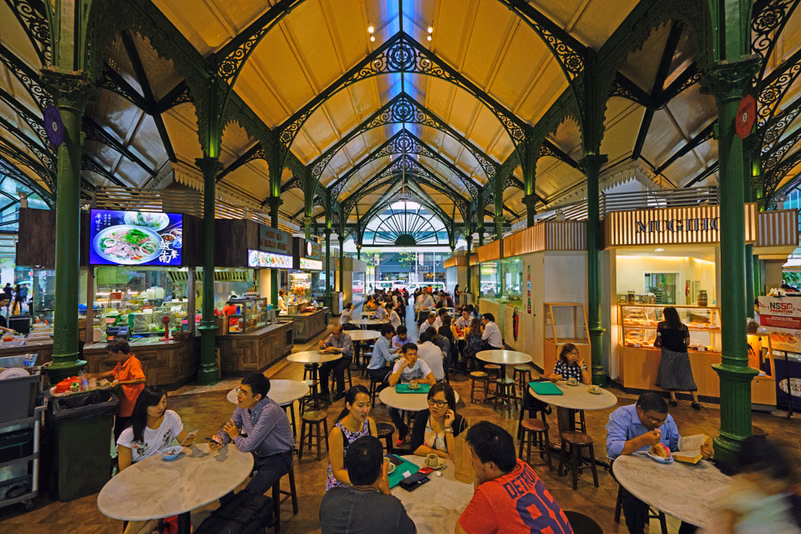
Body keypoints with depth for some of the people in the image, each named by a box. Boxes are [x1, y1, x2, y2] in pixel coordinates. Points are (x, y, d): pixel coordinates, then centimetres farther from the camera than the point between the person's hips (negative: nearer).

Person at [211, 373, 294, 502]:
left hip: (278, 458, -8)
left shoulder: (270, 411, -34)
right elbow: (230, 427, 6)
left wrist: (236, 436, -10)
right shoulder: (243, 405, -9)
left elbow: (248, 446, -30)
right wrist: (219, 439, -16)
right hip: (257, 453, 8)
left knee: (250, 494, -23)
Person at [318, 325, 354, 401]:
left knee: (338, 369, -33)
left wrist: (334, 348, -37)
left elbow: (345, 350, -28)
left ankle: (341, 392, -15)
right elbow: (324, 346, 11)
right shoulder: (332, 336, 2)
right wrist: (321, 342, -12)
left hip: (346, 357, -6)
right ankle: (324, 391, 2)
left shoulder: (347, 337, -15)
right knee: (322, 368, -15)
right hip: (335, 357, 6)